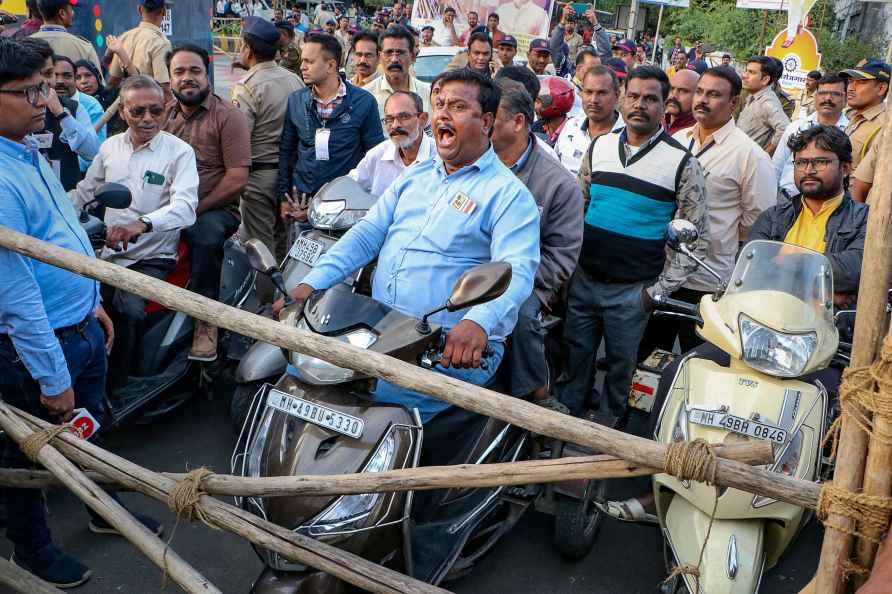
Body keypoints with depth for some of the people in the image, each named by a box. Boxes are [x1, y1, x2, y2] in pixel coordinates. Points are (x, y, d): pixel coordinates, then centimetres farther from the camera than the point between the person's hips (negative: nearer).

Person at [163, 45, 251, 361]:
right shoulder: (164, 113, 16)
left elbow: (238, 177, -9)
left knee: (206, 235, -36)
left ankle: (205, 321, -24)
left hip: (215, 208, -5)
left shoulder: (229, 117, -1)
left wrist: (197, 209, -15)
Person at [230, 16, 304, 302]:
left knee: (261, 243, 2)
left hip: (259, 173, -6)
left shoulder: (247, 87, -14)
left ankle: (265, 302, 8)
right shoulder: (295, 80, 4)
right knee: (283, 238, 17)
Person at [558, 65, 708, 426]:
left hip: (633, 290, -3)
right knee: (574, 359, 13)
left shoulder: (682, 163, -6)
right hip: (583, 279, 4)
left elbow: (697, 237, -4)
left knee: (621, 366, 10)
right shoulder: (600, 146, 5)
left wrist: (660, 290, -9)